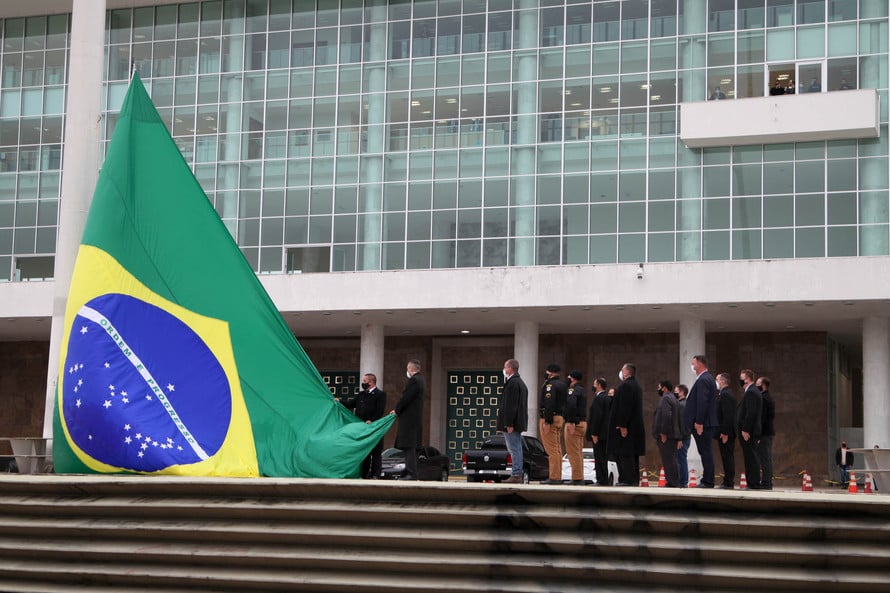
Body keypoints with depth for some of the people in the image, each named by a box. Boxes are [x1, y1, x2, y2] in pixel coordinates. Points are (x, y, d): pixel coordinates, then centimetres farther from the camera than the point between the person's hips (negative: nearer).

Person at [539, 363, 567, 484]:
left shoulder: (550, 385, -14)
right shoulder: (563, 384, 16)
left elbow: (549, 404, -23)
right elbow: (566, 403, 18)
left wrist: (547, 422, -23)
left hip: (550, 419, -10)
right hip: (561, 418, 10)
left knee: (552, 449, -8)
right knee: (558, 449, 12)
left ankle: (554, 477, -9)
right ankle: (558, 476, 16)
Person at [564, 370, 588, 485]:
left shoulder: (573, 390, -12)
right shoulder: (582, 390, 19)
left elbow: (571, 404, -28)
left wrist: (571, 422, -28)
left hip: (574, 424, -10)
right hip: (583, 423, 10)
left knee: (573, 452, -8)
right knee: (579, 452, 13)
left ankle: (577, 478, -10)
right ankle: (580, 478, 15)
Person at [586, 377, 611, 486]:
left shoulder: (598, 398, -14)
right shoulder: (608, 398, 15)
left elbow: (597, 417, -19)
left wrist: (594, 433, -19)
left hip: (599, 434, -10)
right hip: (607, 433, 10)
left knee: (599, 457, -8)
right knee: (603, 457, 12)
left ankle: (602, 480, -8)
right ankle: (603, 480, 15)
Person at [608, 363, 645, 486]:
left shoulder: (626, 385, -14)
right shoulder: (637, 386, 18)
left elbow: (625, 407, -21)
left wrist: (622, 425, -22)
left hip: (626, 426, -10)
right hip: (636, 426, 10)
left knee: (625, 454, -9)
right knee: (633, 454, 11)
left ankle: (628, 480, -12)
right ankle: (634, 479, 13)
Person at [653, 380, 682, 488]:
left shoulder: (665, 398, -10)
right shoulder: (674, 399, 21)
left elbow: (666, 416, -23)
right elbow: (679, 419, 22)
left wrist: (663, 433, -21)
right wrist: (679, 437, 21)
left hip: (666, 436, -10)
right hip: (674, 434, 10)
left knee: (668, 460, -10)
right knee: (672, 459, 12)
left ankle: (672, 482, -11)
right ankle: (675, 482, 14)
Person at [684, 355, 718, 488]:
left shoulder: (703, 380, -15)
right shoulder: (709, 378, 18)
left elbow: (702, 402, -21)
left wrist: (698, 422, -22)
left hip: (703, 422, -10)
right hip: (709, 422, 10)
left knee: (706, 452, -8)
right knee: (706, 452, 12)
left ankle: (708, 481, -6)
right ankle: (707, 480, 15)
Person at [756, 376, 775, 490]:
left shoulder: (763, 398, -14)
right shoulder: (769, 397, 18)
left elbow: (761, 417, -19)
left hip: (764, 433, -10)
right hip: (770, 432, 10)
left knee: (764, 459, -9)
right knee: (767, 459, 12)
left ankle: (765, 483, -10)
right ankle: (768, 483, 15)